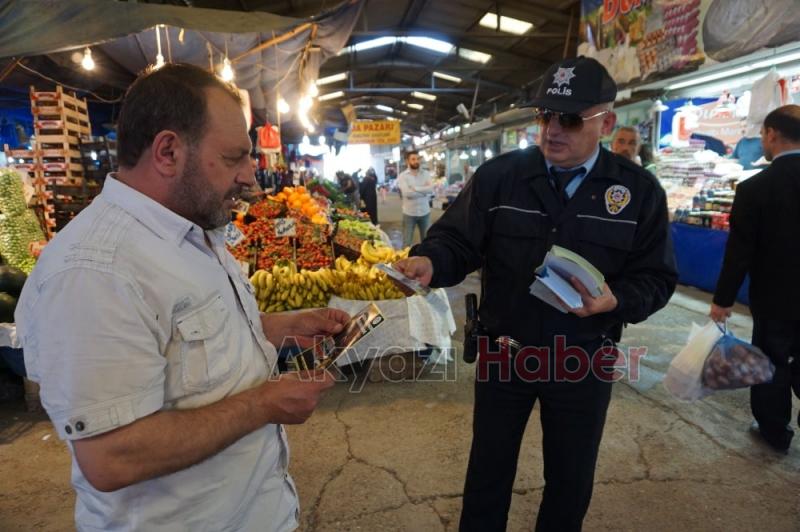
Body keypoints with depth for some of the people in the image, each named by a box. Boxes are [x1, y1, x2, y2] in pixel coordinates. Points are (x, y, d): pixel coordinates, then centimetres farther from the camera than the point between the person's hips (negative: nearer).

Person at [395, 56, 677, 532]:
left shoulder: (641, 191, -5)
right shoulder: (499, 175, -7)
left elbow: (656, 277, -2)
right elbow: (458, 238, -8)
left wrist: (616, 301, -22)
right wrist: (430, 261, -30)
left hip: (584, 360, 1)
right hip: (503, 352, 0)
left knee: (571, 481, 22)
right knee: (488, 473, 20)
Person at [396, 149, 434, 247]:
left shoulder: (425, 174, 3)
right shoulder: (402, 176, -6)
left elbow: (431, 189, -12)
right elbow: (407, 193, -20)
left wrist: (415, 188, -17)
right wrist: (424, 191, -12)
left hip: (425, 212, 3)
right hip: (409, 213, -3)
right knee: (407, 242, 5)